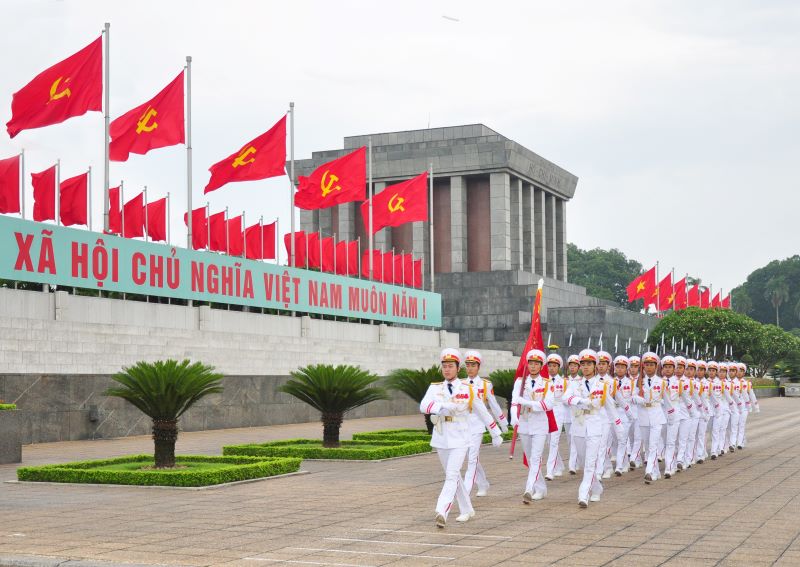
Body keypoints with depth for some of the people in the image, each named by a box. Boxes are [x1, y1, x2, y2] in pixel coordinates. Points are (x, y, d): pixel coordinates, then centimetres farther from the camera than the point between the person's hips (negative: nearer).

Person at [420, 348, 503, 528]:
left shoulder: (468, 390, -2)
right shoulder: (435, 388, 1)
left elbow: (483, 412, 6)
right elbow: (424, 405, -17)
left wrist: (496, 434, 12)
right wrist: (441, 406, -37)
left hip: (459, 440, -4)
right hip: (441, 439, 4)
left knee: (452, 476, -17)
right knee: (453, 476, 14)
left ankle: (441, 512, -27)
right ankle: (467, 510, 29)